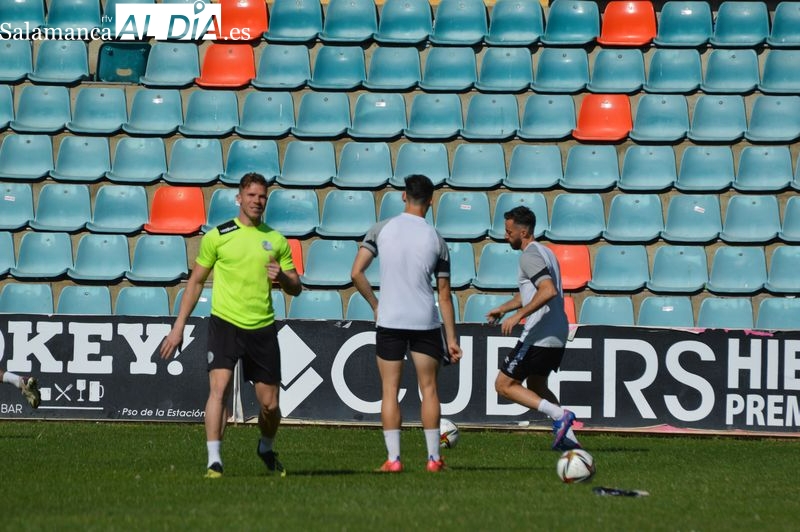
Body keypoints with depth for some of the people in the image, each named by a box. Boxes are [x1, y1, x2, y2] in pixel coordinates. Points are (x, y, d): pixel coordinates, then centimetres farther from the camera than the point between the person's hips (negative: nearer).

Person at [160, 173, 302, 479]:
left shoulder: (276, 240, 10)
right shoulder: (218, 236, 2)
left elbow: (296, 288, 14)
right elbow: (196, 281, 9)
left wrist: (282, 277, -11)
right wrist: (179, 326, 5)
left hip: (263, 328, 3)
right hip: (225, 323, -3)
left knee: (270, 404, 5)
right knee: (219, 387, -22)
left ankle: (267, 449, 35)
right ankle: (214, 462, -22)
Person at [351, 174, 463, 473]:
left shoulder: (382, 229, -1)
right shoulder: (436, 240, 0)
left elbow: (356, 273, -7)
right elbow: (445, 295, 2)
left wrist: (375, 304, 8)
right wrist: (452, 339, 6)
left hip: (389, 321, 0)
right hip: (426, 322, 0)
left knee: (390, 389, 6)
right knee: (429, 388, 10)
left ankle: (393, 458, 0)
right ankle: (433, 458, 9)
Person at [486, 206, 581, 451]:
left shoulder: (530, 255, -14)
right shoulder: (546, 253, 18)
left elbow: (548, 291, -28)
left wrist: (518, 315, -27)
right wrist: (503, 308, 31)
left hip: (538, 337, -10)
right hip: (558, 336, 10)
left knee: (504, 385, -2)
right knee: (536, 387, 24)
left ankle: (559, 415, -16)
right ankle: (567, 438, 10)